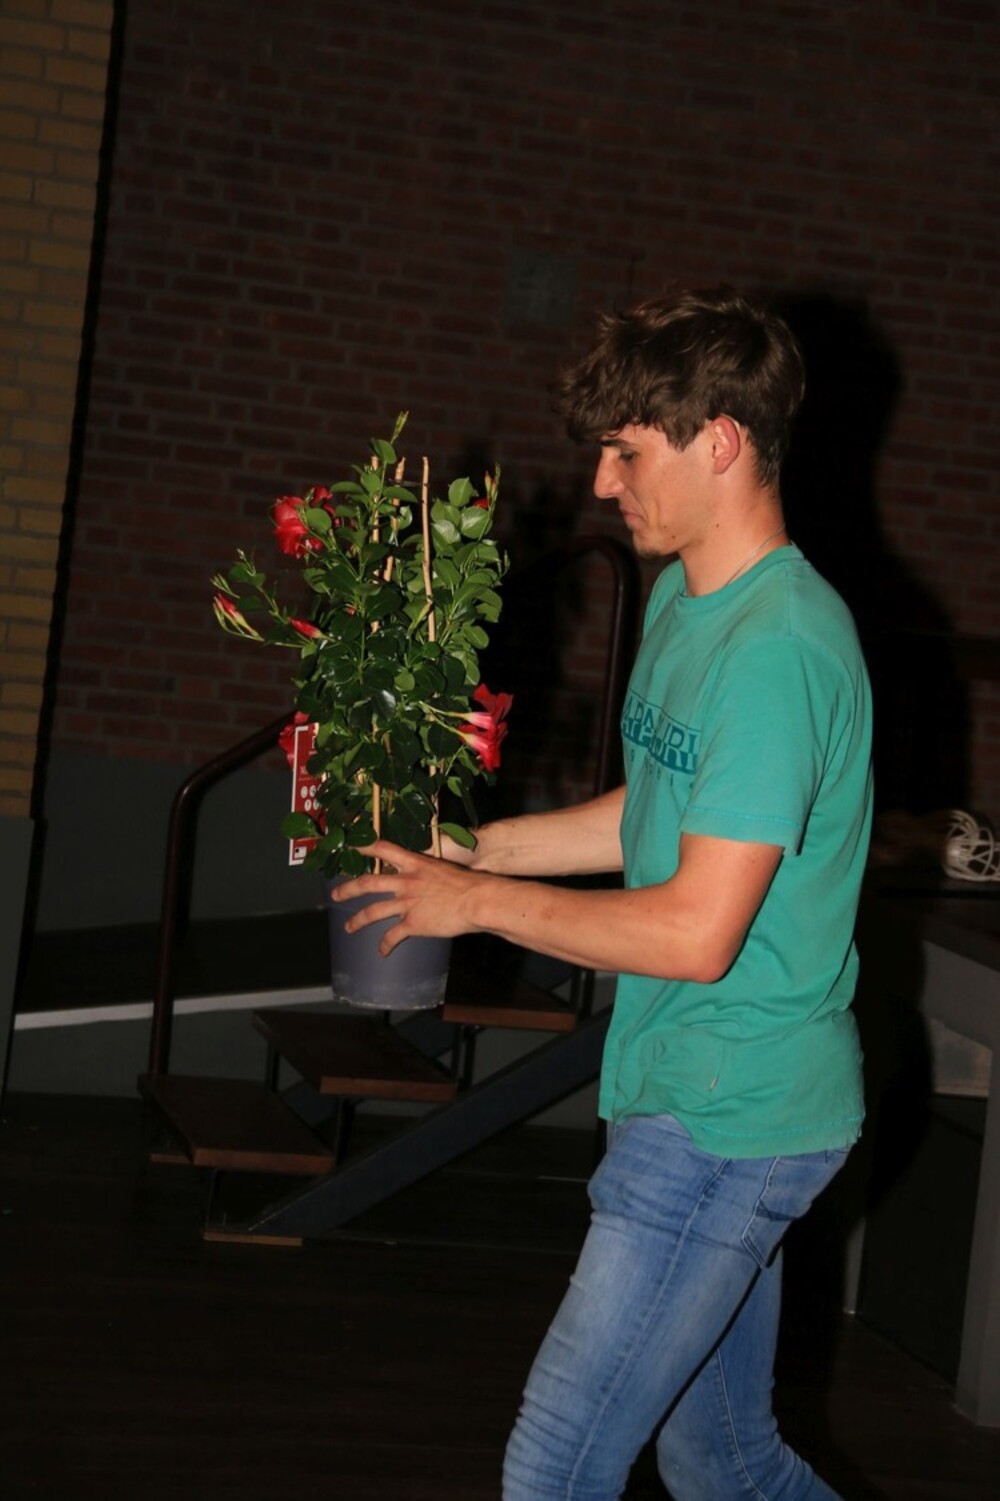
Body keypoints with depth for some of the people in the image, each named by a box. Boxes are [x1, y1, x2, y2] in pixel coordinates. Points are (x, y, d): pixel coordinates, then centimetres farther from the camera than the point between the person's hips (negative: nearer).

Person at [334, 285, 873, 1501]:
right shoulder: (685, 598, 10)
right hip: (700, 1097, 10)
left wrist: (483, 903, -12)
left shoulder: (780, 648, -22)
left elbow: (695, 931, -24)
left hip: (728, 1120, -10)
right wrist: (477, 846, 13)